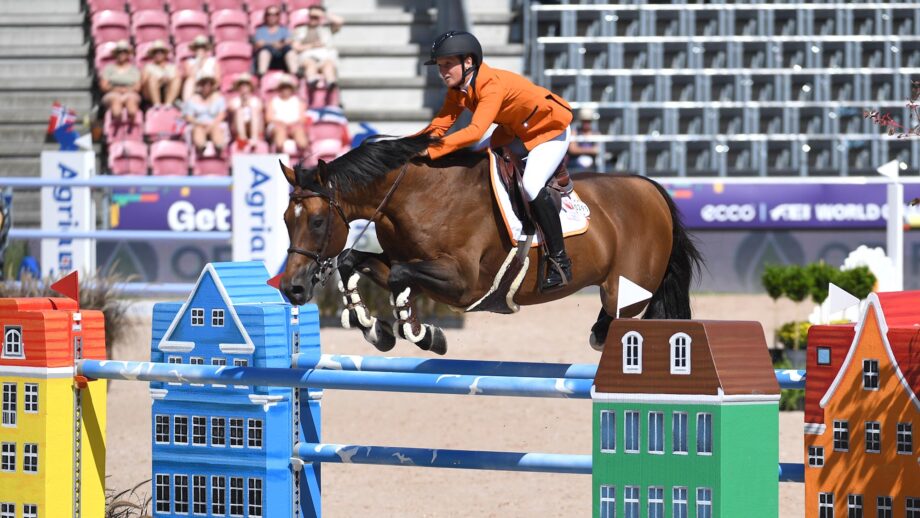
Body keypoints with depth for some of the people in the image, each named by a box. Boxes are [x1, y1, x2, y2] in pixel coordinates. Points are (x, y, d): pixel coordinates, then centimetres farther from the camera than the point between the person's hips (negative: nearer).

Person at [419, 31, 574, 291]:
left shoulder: (492, 85, -36)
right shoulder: (457, 89, -8)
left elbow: (475, 131, -46)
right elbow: (441, 124, -9)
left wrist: (433, 149, -50)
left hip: (551, 130, -10)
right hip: (516, 130, 10)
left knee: (531, 184, -27)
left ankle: (560, 260, -21)